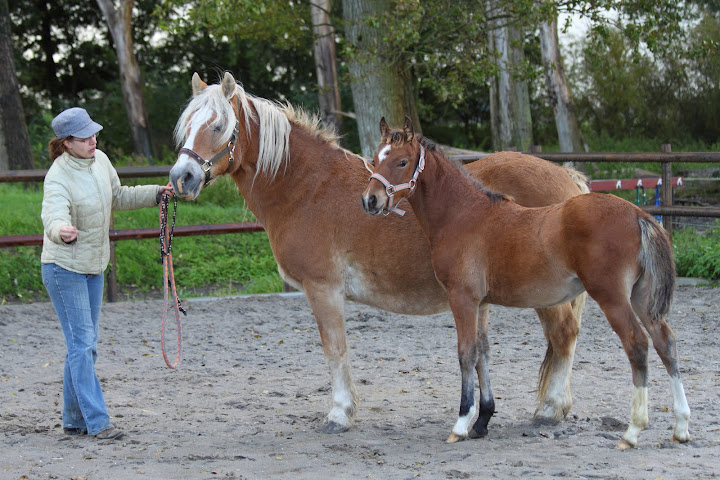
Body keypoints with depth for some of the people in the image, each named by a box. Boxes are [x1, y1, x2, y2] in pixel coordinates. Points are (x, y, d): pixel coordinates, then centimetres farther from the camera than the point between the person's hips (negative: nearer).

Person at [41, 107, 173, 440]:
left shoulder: (100, 160, 0)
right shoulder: (59, 178, -23)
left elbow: (118, 197, 19)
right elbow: (53, 214, -42)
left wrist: (156, 193, 13)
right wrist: (61, 230, -64)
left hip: (93, 267, 8)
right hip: (64, 268, -8)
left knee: (85, 345, 11)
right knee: (81, 343, -10)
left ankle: (74, 420, 19)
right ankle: (97, 421, -10)